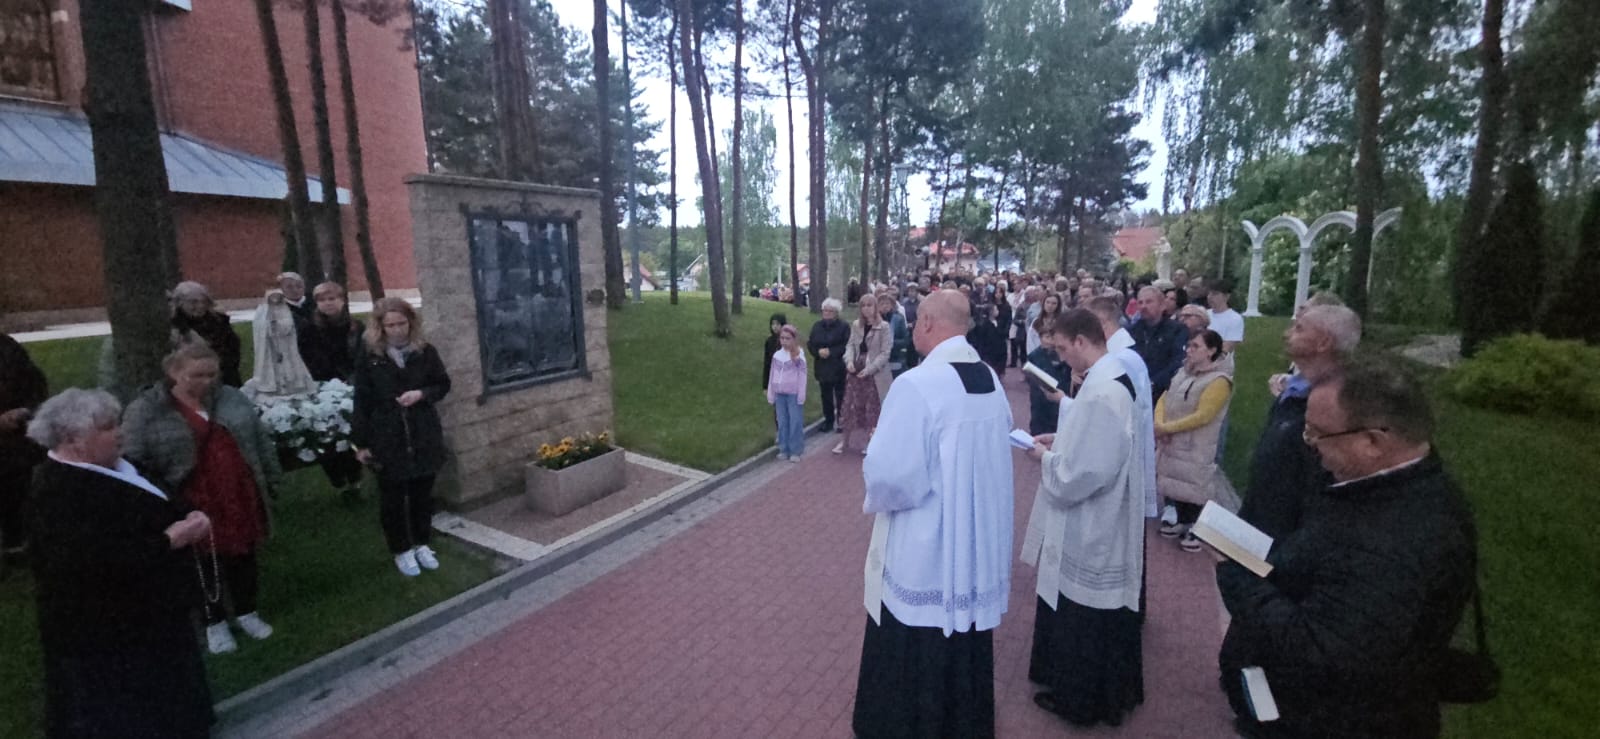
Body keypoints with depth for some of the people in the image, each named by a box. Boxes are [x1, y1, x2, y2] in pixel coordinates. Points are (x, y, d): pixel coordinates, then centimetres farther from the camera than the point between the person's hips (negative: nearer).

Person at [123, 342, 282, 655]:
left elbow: (261, 440, 9)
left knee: (243, 558, 15)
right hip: (193, 507, -3)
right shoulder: (145, 410, -8)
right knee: (204, 565, 12)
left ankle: (247, 612, 34)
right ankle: (215, 622, 31)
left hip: (239, 498, 3)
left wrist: (270, 479, 9)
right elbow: (133, 463, -8)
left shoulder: (231, 399, 2)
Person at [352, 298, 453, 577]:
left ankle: (421, 544, 31)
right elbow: (362, 403, -2)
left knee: (422, 494, 13)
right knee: (392, 498, 9)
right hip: (387, 440, -1)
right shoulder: (369, 359, -5)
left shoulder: (426, 352, -2)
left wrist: (422, 393, -13)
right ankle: (401, 550, 25)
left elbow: (443, 385, 8)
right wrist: (361, 443, -3)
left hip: (424, 437, 2)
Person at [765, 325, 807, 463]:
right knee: (782, 422, 9)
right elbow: (772, 375, 10)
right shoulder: (777, 355, 7)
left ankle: (796, 451, 8)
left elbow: (802, 375, -6)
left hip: (793, 394, -4)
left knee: (795, 422, 0)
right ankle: (784, 449, 18)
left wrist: (801, 396, -9)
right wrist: (770, 395, 10)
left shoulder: (799, 355, -6)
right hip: (780, 394, 4)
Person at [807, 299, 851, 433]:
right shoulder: (816, 326, 9)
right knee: (826, 396, 11)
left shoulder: (843, 326, -5)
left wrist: (830, 352, -20)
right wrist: (818, 352, -13)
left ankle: (841, 421, 13)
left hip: (838, 367, -4)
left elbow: (846, 345, -13)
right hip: (822, 367, 4)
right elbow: (810, 344, 7)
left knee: (840, 395, 3)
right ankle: (828, 421, 22)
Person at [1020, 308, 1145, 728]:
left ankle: (1077, 698, 31)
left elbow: (1076, 476, -30)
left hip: (1088, 531, -10)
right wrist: (1059, 440, 5)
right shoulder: (1112, 378, 2)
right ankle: (1102, 692, 44)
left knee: (1081, 618, 11)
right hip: (1097, 524, 10)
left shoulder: (1100, 394, -30)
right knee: (1094, 619, 25)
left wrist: (1044, 457, -13)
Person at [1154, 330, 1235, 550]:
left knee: (1194, 486, 3)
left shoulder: (1219, 381, -15)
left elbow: (1201, 416, -22)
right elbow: (1164, 399, 6)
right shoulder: (1184, 373, 8)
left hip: (1196, 448, -7)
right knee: (1176, 484, 16)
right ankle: (1182, 522, 33)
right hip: (1172, 443, 7)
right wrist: (1159, 424, -12)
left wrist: (1167, 428, -21)